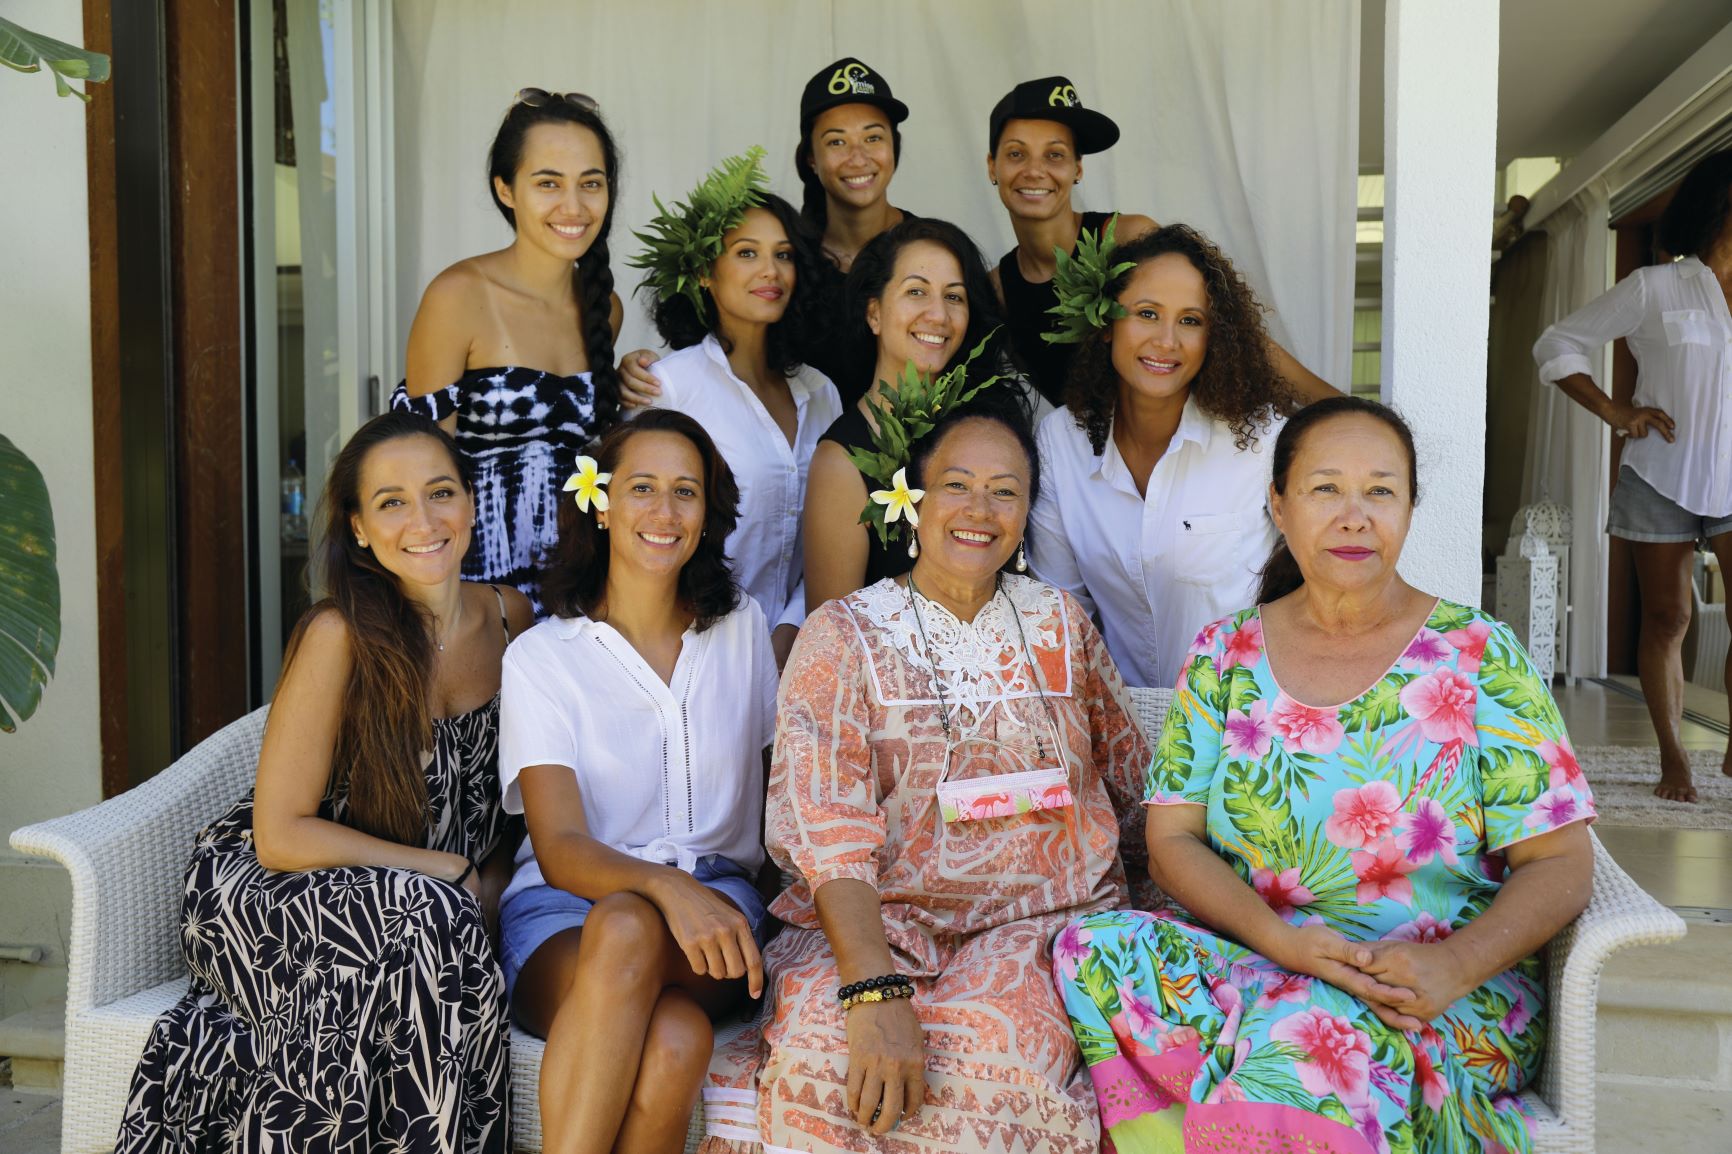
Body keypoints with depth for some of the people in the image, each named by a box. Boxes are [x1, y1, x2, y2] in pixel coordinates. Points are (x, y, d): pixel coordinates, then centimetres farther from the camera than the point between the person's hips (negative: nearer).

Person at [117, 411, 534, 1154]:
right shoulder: (341, 636, -19)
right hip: (272, 893, -4)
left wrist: (493, 883, -4)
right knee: (425, 919, -34)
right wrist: (448, 870, -16)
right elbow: (281, 835, -18)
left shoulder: (510, 617, -1)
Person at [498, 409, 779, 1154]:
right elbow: (559, 849, -10)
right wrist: (664, 886, -30)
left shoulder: (743, 630, 13)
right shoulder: (540, 657, 2)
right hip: (567, 906, -2)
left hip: (716, 903, 2)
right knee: (674, 1045, -37)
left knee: (627, 930, -36)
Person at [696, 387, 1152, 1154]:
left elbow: (1130, 778, 20)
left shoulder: (1061, 624, 12)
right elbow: (826, 829, -11)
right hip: (878, 919, -2)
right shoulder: (843, 635, 1)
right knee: (824, 1056, -33)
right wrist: (874, 990, -25)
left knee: (988, 1051, -29)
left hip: (1040, 918, 3)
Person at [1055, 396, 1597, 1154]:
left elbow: (1560, 863, -1)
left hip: (1453, 995, -3)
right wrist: (1279, 940, -16)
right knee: (1093, 950, -26)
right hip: (1246, 958, 4)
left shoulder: (1479, 657, 1)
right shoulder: (1224, 656, 7)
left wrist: (1455, 964, -21)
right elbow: (1172, 841, 3)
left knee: (1303, 1036, -37)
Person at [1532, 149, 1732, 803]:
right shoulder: (1654, 288, 1)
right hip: (1662, 478, -2)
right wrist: (1616, 413, -5)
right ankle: (1672, 759, 14)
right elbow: (1555, 346, 3)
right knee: (1666, 619, 3)